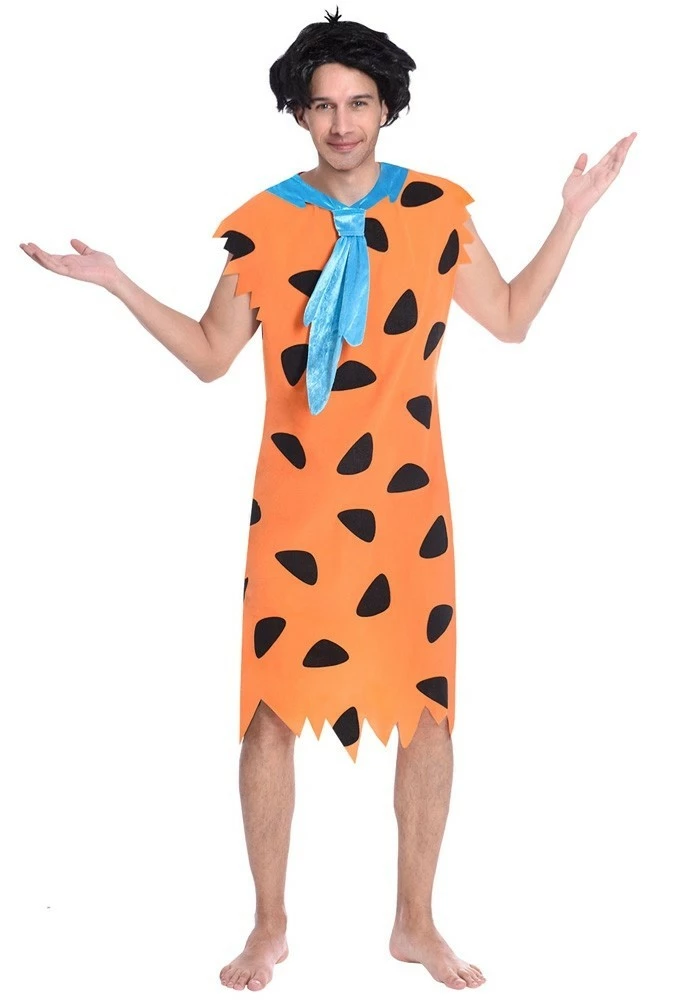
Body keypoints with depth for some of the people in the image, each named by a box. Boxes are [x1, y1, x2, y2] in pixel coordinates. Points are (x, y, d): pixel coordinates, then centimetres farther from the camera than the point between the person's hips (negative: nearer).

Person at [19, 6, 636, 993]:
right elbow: (211, 354, 7)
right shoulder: (265, 223, 1)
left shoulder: (437, 210, 3)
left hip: (408, 503, 1)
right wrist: (117, 283, -2)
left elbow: (512, 317, 11)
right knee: (273, 710, 2)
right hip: (295, 508, -1)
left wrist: (574, 213, 7)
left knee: (428, 711, 6)